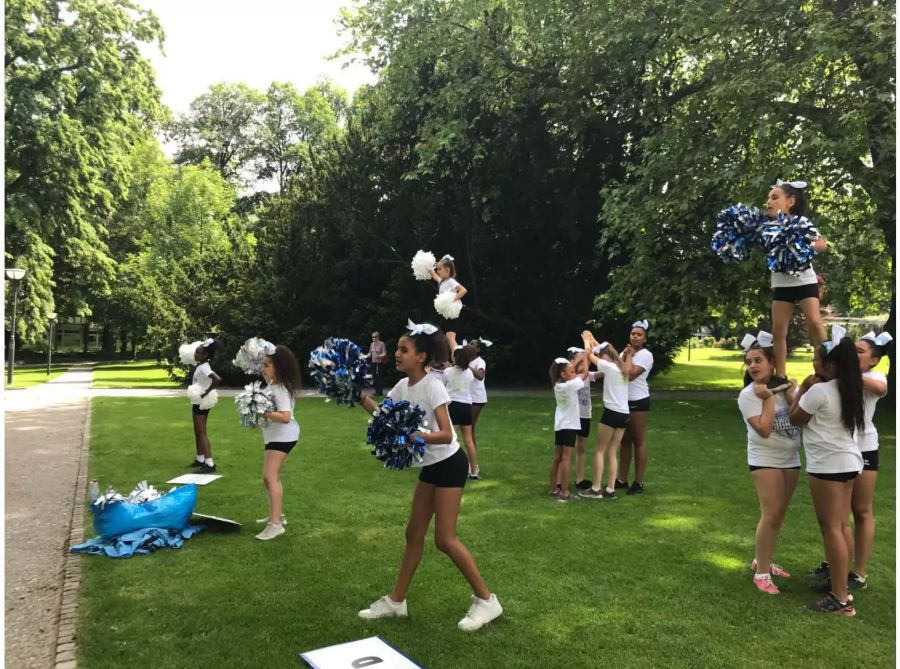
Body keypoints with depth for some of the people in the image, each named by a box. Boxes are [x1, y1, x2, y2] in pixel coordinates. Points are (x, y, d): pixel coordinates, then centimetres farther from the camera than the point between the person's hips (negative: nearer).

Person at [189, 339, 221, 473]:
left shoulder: (204, 368, -24)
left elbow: (217, 379, -41)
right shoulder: (199, 365, 3)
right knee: (197, 431, 17)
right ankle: (200, 459, 28)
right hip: (196, 401, 10)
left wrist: (207, 391, -31)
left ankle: (210, 463, -12)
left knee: (201, 432, -11)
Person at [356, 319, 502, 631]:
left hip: (449, 464, -8)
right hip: (430, 466, 8)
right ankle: (396, 600, 25)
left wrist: (414, 436, -40)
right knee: (414, 534, 13)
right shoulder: (402, 386, 2)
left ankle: (486, 600, 8)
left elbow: (446, 434, -26)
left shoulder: (432, 386, -21)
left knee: (445, 539, -6)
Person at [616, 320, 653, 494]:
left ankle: (638, 482, 2)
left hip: (638, 401, -7)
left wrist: (629, 356, -9)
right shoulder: (625, 352, 14)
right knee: (625, 440, 11)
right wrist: (624, 357, -7)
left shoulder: (646, 355, -9)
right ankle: (622, 480, 18)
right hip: (623, 401, 8)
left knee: (638, 441, -2)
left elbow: (631, 375, -20)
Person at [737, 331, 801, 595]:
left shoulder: (784, 386, 3)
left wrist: (788, 392, -13)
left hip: (791, 459, 6)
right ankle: (761, 572, 0)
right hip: (765, 460, -6)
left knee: (779, 514, 13)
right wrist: (769, 398, -19)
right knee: (770, 515, -9)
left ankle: (762, 560, 28)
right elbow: (764, 429, -22)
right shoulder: (748, 394, -13)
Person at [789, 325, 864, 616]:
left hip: (828, 464, -9)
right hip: (847, 461, 9)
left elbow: (795, 418, -4)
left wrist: (802, 389, 4)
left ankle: (840, 599, -4)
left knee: (830, 528, -6)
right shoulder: (848, 390, 9)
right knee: (841, 526, 14)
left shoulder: (819, 390, -17)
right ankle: (842, 586, 22)